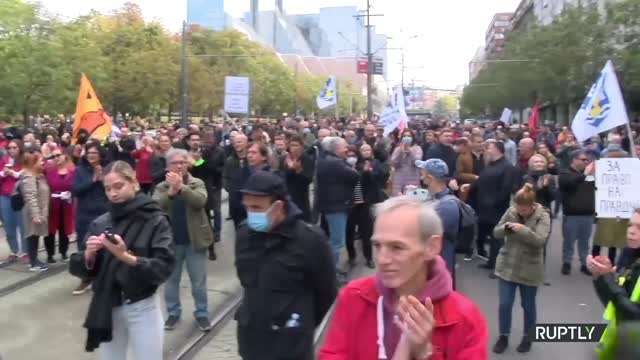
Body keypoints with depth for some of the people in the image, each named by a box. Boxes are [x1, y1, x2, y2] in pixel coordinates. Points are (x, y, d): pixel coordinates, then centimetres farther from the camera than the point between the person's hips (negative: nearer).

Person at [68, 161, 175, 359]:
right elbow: (78, 268, 2)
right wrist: (88, 255, -18)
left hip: (142, 308, -3)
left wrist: (127, 257, -29)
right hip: (106, 309, 3)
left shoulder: (156, 221, -9)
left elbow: (164, 267, -18)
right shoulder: (100, 223, 1)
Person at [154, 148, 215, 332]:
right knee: (171, 280, 14)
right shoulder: (161, 187, 0)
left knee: (199, 281, 8)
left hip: (194, 240, -1)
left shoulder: (197, 183, -3)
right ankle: (173, 313, 30)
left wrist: (181, 187, -36)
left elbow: (200, 201, -23)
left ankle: (202, 314, 23)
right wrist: (171, 192, -34)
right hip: (170, 240, 1)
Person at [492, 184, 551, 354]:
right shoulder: (511, 211, -3)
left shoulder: (542, 216, -12)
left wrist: (523, 229, -36)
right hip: (507, 266, 2)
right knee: (504, 305, 5)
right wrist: (505, 227, -21)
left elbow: (540, 240, -23)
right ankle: (503, 336, 23)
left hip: (529, 270, -2)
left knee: (528, 306, 13)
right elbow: (496, 233, 1)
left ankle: (527, 337, 32)